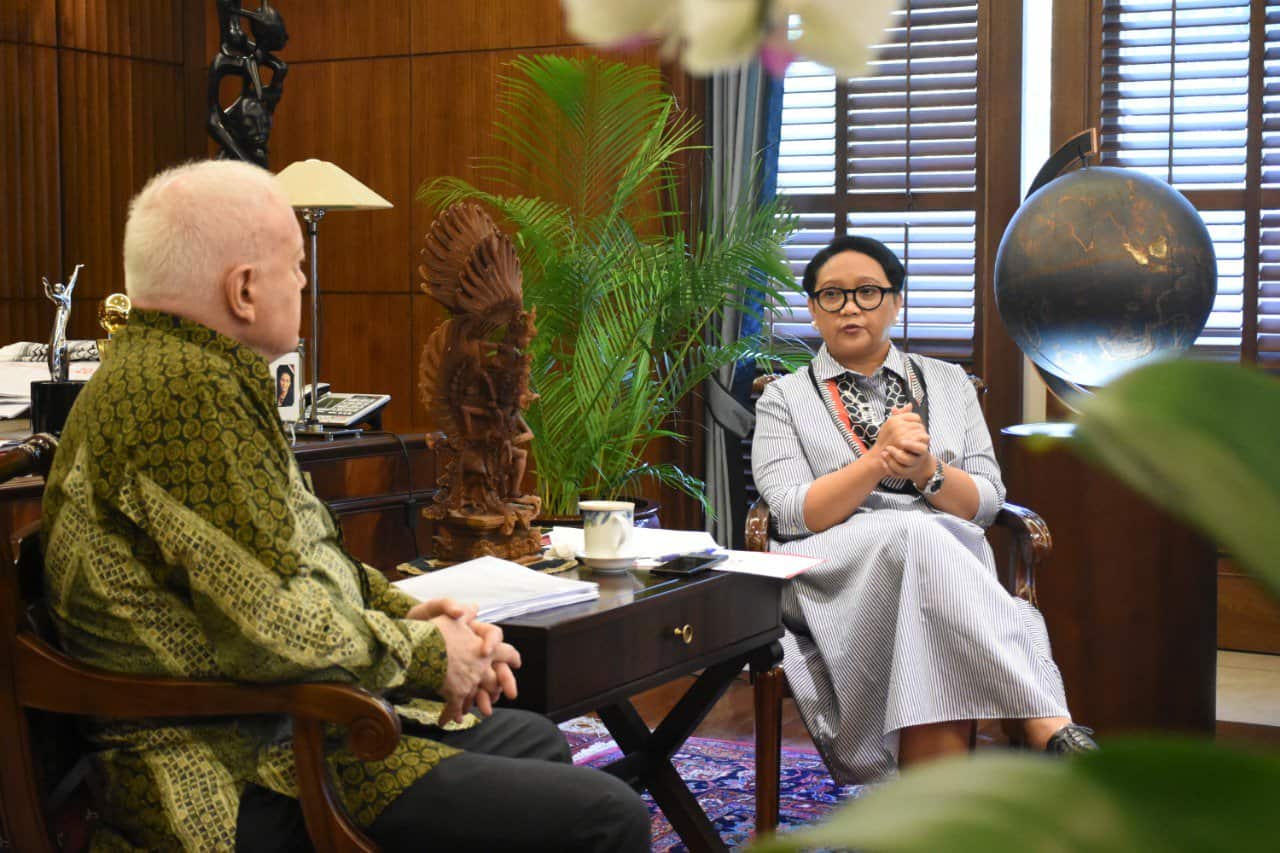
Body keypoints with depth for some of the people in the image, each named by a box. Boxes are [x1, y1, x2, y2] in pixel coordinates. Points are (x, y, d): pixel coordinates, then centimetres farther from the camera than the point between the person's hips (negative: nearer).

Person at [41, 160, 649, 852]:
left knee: (533, 738, 27)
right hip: (244, 784, -12)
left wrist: (401, 610, 7)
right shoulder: (188, 388, -20)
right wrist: (425, 655, -10)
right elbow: (271, 626, -25)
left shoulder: (162, 372, 15)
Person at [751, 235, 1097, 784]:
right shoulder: (785, 399, 14)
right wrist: (877, 460, -16)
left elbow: (986, 503, 10)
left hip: (952, 562, 2)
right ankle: (1049, 728, -43)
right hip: (839, 573, -2)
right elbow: (795, 514, -2)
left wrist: (926, 470, -11)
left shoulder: (949, 384, 20)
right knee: (916, 534, -37)